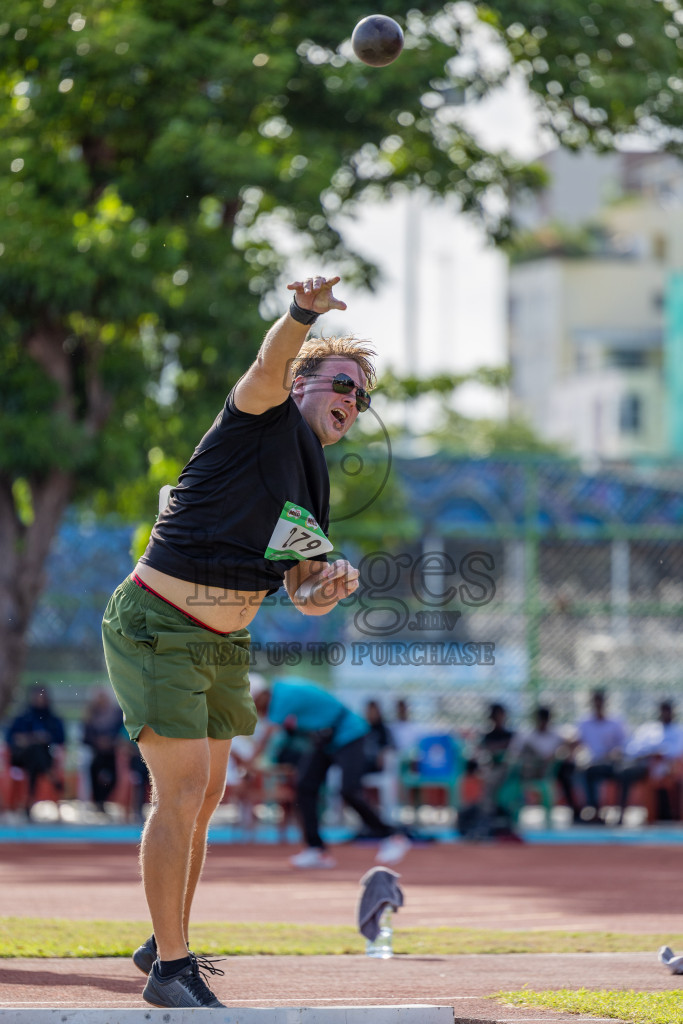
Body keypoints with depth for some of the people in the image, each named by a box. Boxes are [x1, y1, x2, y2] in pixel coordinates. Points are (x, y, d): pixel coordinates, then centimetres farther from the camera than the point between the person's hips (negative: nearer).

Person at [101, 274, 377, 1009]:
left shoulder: (315, 484, 12)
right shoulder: (265, 420, -10)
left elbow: (304, 595, 12)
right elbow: (269, 365, -33)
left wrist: (327, 589, -11)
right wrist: (302, 315, -53)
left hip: (222, 644, 9)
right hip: (155, 630, -9)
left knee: (205, 797, 18)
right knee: (182, 793, -13)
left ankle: (167, 944, 35)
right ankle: (168, 971, -6)